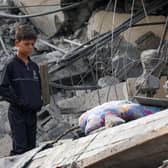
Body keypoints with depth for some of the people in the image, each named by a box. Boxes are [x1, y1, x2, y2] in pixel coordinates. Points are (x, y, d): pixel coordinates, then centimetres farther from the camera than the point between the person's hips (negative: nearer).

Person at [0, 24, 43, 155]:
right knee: (20, 148, -12)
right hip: (17, 113, -6)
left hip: (32, 113, 6)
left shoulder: (34, 66, 12)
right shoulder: (11, 66, -7)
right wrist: (18, 101, -16)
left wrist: (39, 101, 7)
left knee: (31, 147, 9)